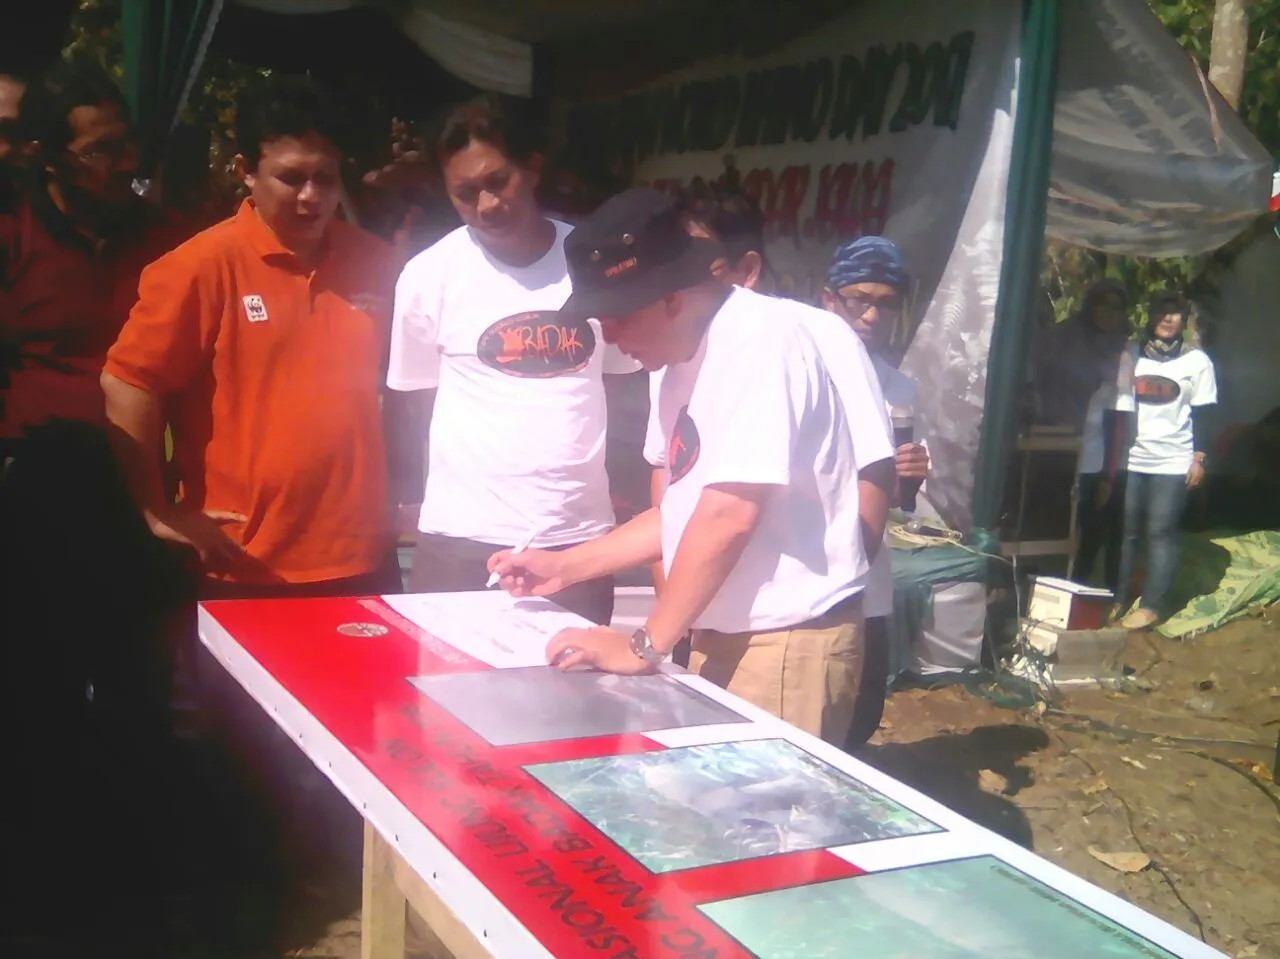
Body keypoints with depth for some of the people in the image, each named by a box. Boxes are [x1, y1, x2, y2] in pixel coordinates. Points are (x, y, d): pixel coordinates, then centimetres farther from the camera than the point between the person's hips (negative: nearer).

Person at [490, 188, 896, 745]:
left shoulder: (762, 339, -18)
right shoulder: (686, 360, 11)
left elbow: (729, 515, -23)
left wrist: (645, 646, -17)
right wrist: (566, 567, 13)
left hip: (789, 641, -8)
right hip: (720, 637, 9)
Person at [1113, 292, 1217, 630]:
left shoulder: (1196, 360, 3)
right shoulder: (1134, 356, 11)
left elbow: (1202, 414, 2)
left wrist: (1199, 458, -5)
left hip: (1173, 462, -3)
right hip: (1133, 459, 3)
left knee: (1161, 533, -4)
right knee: (1125, 529, 3)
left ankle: (1151, 605, 1)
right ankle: (1118, 598, 13)